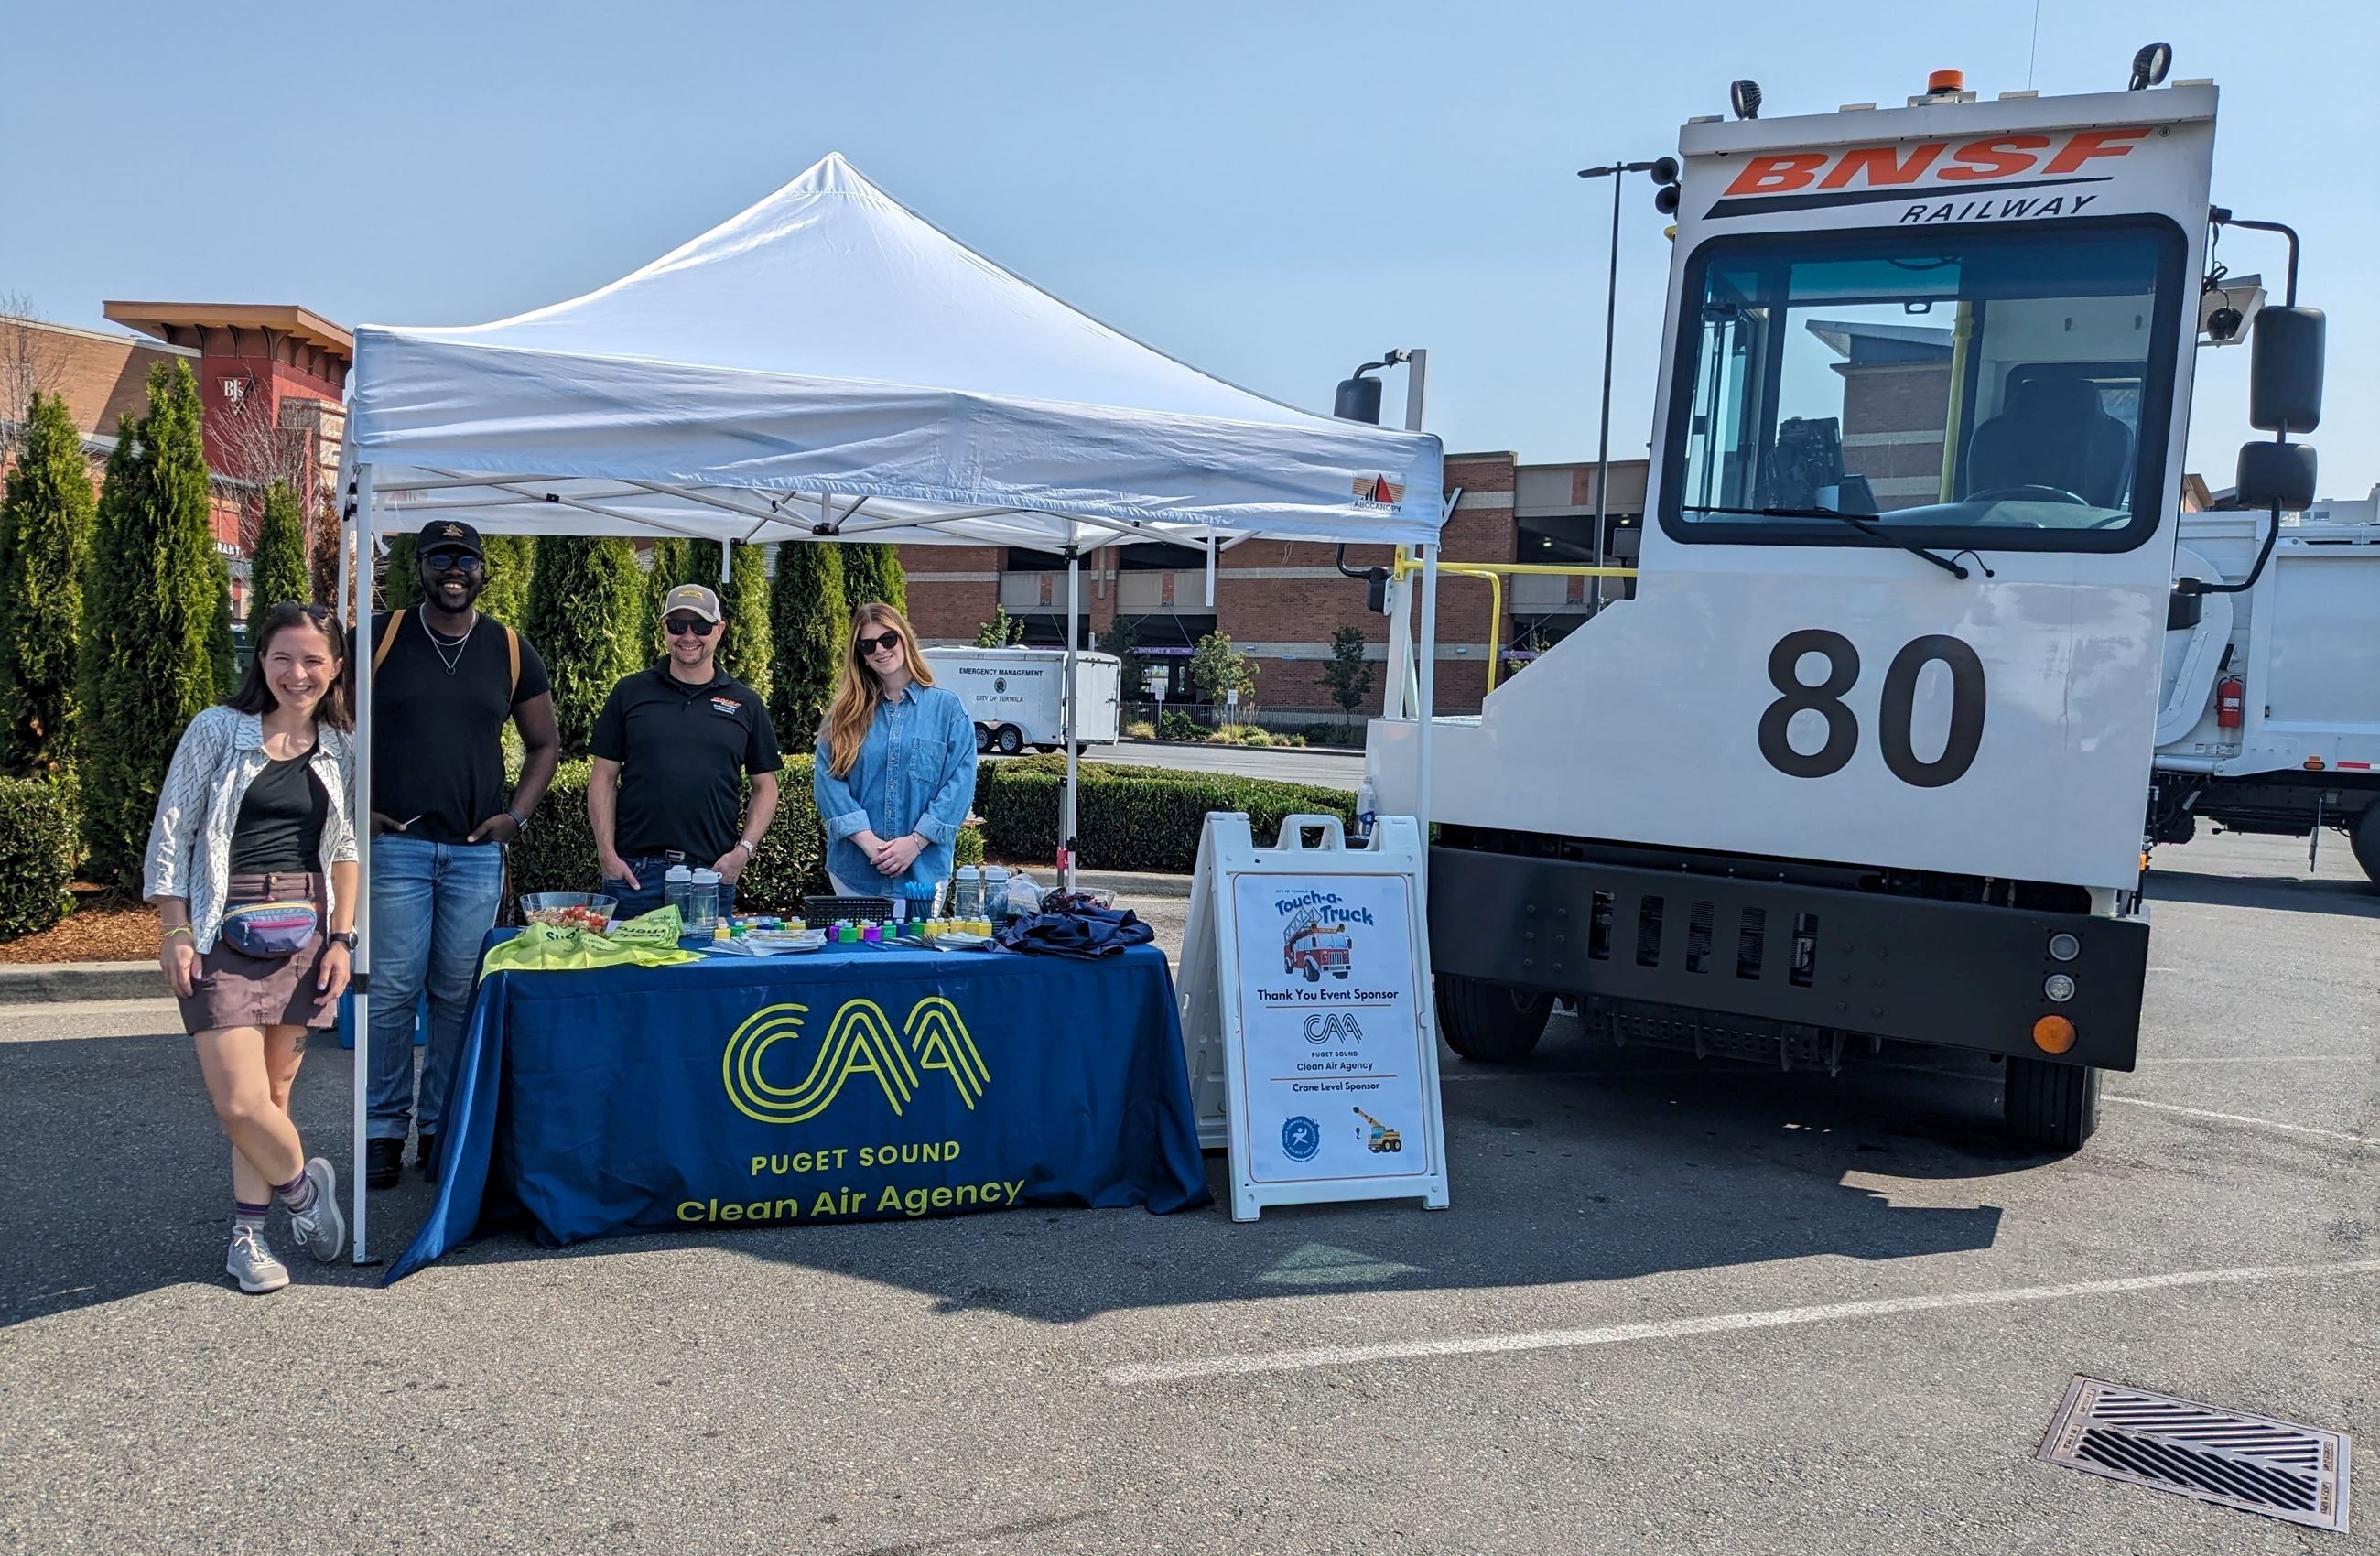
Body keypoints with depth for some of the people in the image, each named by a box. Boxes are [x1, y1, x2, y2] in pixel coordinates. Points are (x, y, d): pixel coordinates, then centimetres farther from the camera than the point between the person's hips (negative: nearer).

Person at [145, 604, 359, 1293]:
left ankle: (248, 1234, 22)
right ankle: (303, 1184, 18)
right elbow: (171, 834, -1)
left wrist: (340, 938, 4)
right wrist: (175, 932, -6)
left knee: (273, 1094, 8)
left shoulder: (338, 750, 7)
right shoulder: (217, 730, -3)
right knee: (240, 1103, -10)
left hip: (302, 937, 3)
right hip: (224, 936, -3)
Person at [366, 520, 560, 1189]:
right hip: (395, 843, -2)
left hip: (477, 851, 2)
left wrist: (517, 814, 4)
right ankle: (384, 1129, 10)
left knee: (459, 994, 4)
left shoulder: (510, 651, 9)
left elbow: (544, 745, 17)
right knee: (392, 990, -2)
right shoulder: (381, 637, 3)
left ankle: (442, 1128, 15)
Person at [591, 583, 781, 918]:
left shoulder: (745, 703, 9)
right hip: (635, 871, 0)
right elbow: (604, 778, 7)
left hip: (712, 872, 0)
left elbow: (765, 786, 12)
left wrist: (744, 850, -2)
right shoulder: (630, 693, 7)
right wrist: (607, 853, -2)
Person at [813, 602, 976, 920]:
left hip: (922, 869, -1)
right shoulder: (845, 713, 8)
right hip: (855, 869, 2)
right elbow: (827, 779, -2)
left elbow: (960, 783, -4)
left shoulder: (947, 707, 2)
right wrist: (867, 840, -15)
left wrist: (915, 841, -13)